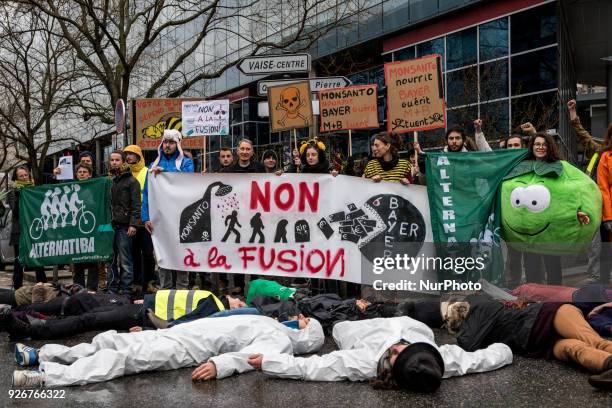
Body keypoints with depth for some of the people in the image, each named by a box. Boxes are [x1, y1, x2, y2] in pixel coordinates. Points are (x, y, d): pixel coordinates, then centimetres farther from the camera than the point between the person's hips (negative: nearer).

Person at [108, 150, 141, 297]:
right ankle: (111, 289, 14)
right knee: (111, 260, 8)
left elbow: (136, 205, -7)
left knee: (125, 261, -4)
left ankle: (125, 291, -1)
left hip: (124, 226, -6)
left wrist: (133, 224, -16)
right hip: (110, 225, 6)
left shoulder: (131, 181, -1)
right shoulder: (109, 181, 19)